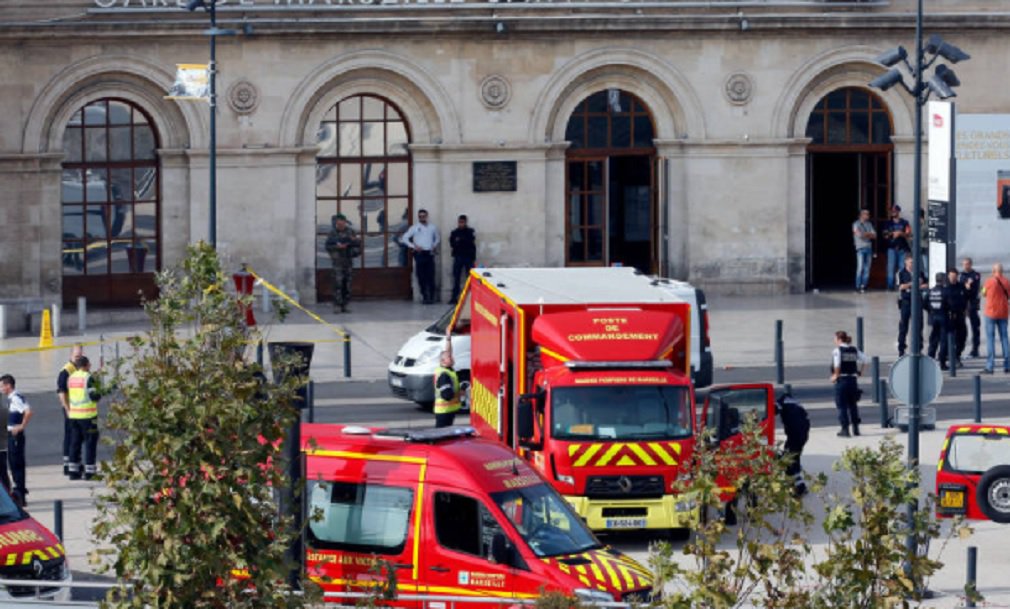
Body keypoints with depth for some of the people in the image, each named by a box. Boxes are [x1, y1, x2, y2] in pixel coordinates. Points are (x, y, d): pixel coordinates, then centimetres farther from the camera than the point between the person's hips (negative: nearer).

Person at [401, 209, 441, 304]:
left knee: (431, 276, -3)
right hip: (419, 254, -1)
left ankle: (431, 297, 1)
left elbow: (437, 238, 26)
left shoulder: (432, 228, 11)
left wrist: (435, 246, 8)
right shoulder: (414, 228, 3)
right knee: (421, 277, -2)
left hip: (429, 254, 1)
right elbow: (405, 238, 2)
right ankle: (424, 297, 4)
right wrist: (413, 246, -7)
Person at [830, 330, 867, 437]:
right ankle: (856, 428, 16)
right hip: (852, 379, 6)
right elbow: (864, 360, 5)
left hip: (841, 380, -6)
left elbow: (837, 364, -24)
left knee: (841, 405, 1)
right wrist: (859, 371, 13)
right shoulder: (854, 350, 9)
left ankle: (845, 429, -2)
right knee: (853, 404, 15)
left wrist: (835, 375, -12)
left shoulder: (837, 350, -10)